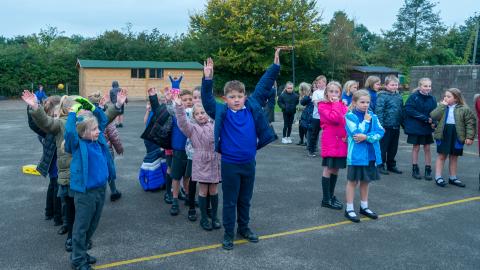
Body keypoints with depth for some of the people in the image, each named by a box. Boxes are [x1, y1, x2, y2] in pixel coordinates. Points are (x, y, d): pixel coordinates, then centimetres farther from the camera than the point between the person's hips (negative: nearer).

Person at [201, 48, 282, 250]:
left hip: (249, 163, 3)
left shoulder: (253, 107, -1)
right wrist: (208, 78, -30)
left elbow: (264, 86, 1)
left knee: (245, 199, 20)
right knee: (230, 201, 10)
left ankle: (244, 228, 38)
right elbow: (207, 99, -16)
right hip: (229, 164, -3)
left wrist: (275, 65, -1)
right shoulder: (221, 112, -8)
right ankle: (228, 233, 25)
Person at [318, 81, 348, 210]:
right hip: (329, 141, -6)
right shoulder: (322, 105, -6)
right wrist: (335, 103, -12)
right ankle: (326, 199, 8)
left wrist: (347, 134, -9)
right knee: (328, 169, -1)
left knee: (336, 169, 14)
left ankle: (331, 195, 28)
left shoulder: (342, 105, 12)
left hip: (341, 141, 6)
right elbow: (335, 118, -21)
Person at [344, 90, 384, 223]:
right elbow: (356, 133, -21)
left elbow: (380, 132, -4)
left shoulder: (372, 116, 5)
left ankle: (364, 207, 30)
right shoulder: (350, 116, -10)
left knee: (365, 181, 17)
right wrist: (366, 121, -13)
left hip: (371, 154, 5)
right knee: (353, 181, 5)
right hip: (356, 154, -5)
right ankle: (349, 209, 13)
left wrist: (366, 137, -18)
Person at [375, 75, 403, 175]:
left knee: (393, 148, 15)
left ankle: (391, 165, 28)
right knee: (383, 147, 3)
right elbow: (379, 111, -15)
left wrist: (402, 123, 13)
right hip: (386, 126, -6)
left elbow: (401, 111, 16)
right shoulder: (382, 96, -10)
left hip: (396, 126, 6)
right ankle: (380, 165, 14)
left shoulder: (399, 96, 9)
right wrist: (380, 125, -19)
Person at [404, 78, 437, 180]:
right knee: (416, 147, 7)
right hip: (415, 127, -3)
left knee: (427, 148, 6)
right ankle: (415, 169, 17)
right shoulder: (413, 97, -10)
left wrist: (433, 122, -16)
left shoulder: (432, 98, 1)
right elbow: (409, 110, -17)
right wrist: (425, 118, -20)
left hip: (427, 128, 3)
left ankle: (428, 170, 14)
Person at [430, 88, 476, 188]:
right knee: (441, 156, 4)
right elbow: (433, 116, -13)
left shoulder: (464, 109, -3)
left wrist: (469, 137, -10)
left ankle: (452, 177, 23)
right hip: (443, 134, 0)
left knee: (454, 157, 12)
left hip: (457, 136, 0)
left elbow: (470, 123, -4)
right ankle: (438, 177, 9)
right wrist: (442, 105, -15)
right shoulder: (441, 107, 4)